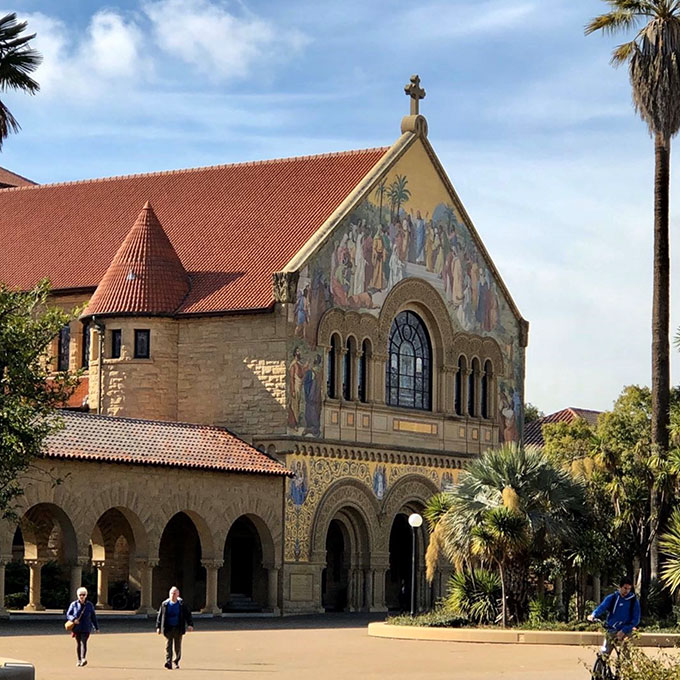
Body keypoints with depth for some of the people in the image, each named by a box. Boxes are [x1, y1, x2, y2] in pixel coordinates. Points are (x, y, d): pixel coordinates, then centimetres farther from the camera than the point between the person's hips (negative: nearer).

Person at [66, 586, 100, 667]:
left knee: (84, 642, -16)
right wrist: (73, 619, -16)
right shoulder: (74, 604, 3)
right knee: (78, 643, 9)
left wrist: (96, 627, 13)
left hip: (86, 628, -1)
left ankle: (83, 659, -29)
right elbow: (68, 614, 4)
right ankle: (79, 660, 19)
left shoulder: (89, 605, 5)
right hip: (77, 627, 1)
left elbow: (93, 617, 12)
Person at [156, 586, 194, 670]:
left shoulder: (181, 604, 1)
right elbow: (160, 616, 10)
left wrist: (190, 624, -12)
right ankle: (168, 662, -17)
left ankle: (176, 662, 26)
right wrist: (158, 627, 6)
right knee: (168, 645, -10)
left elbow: (188, 614, 1)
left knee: (178, 647, 7)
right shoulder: (164, 604, 4)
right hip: (168, 628, 0)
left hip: (178, 628, 0)